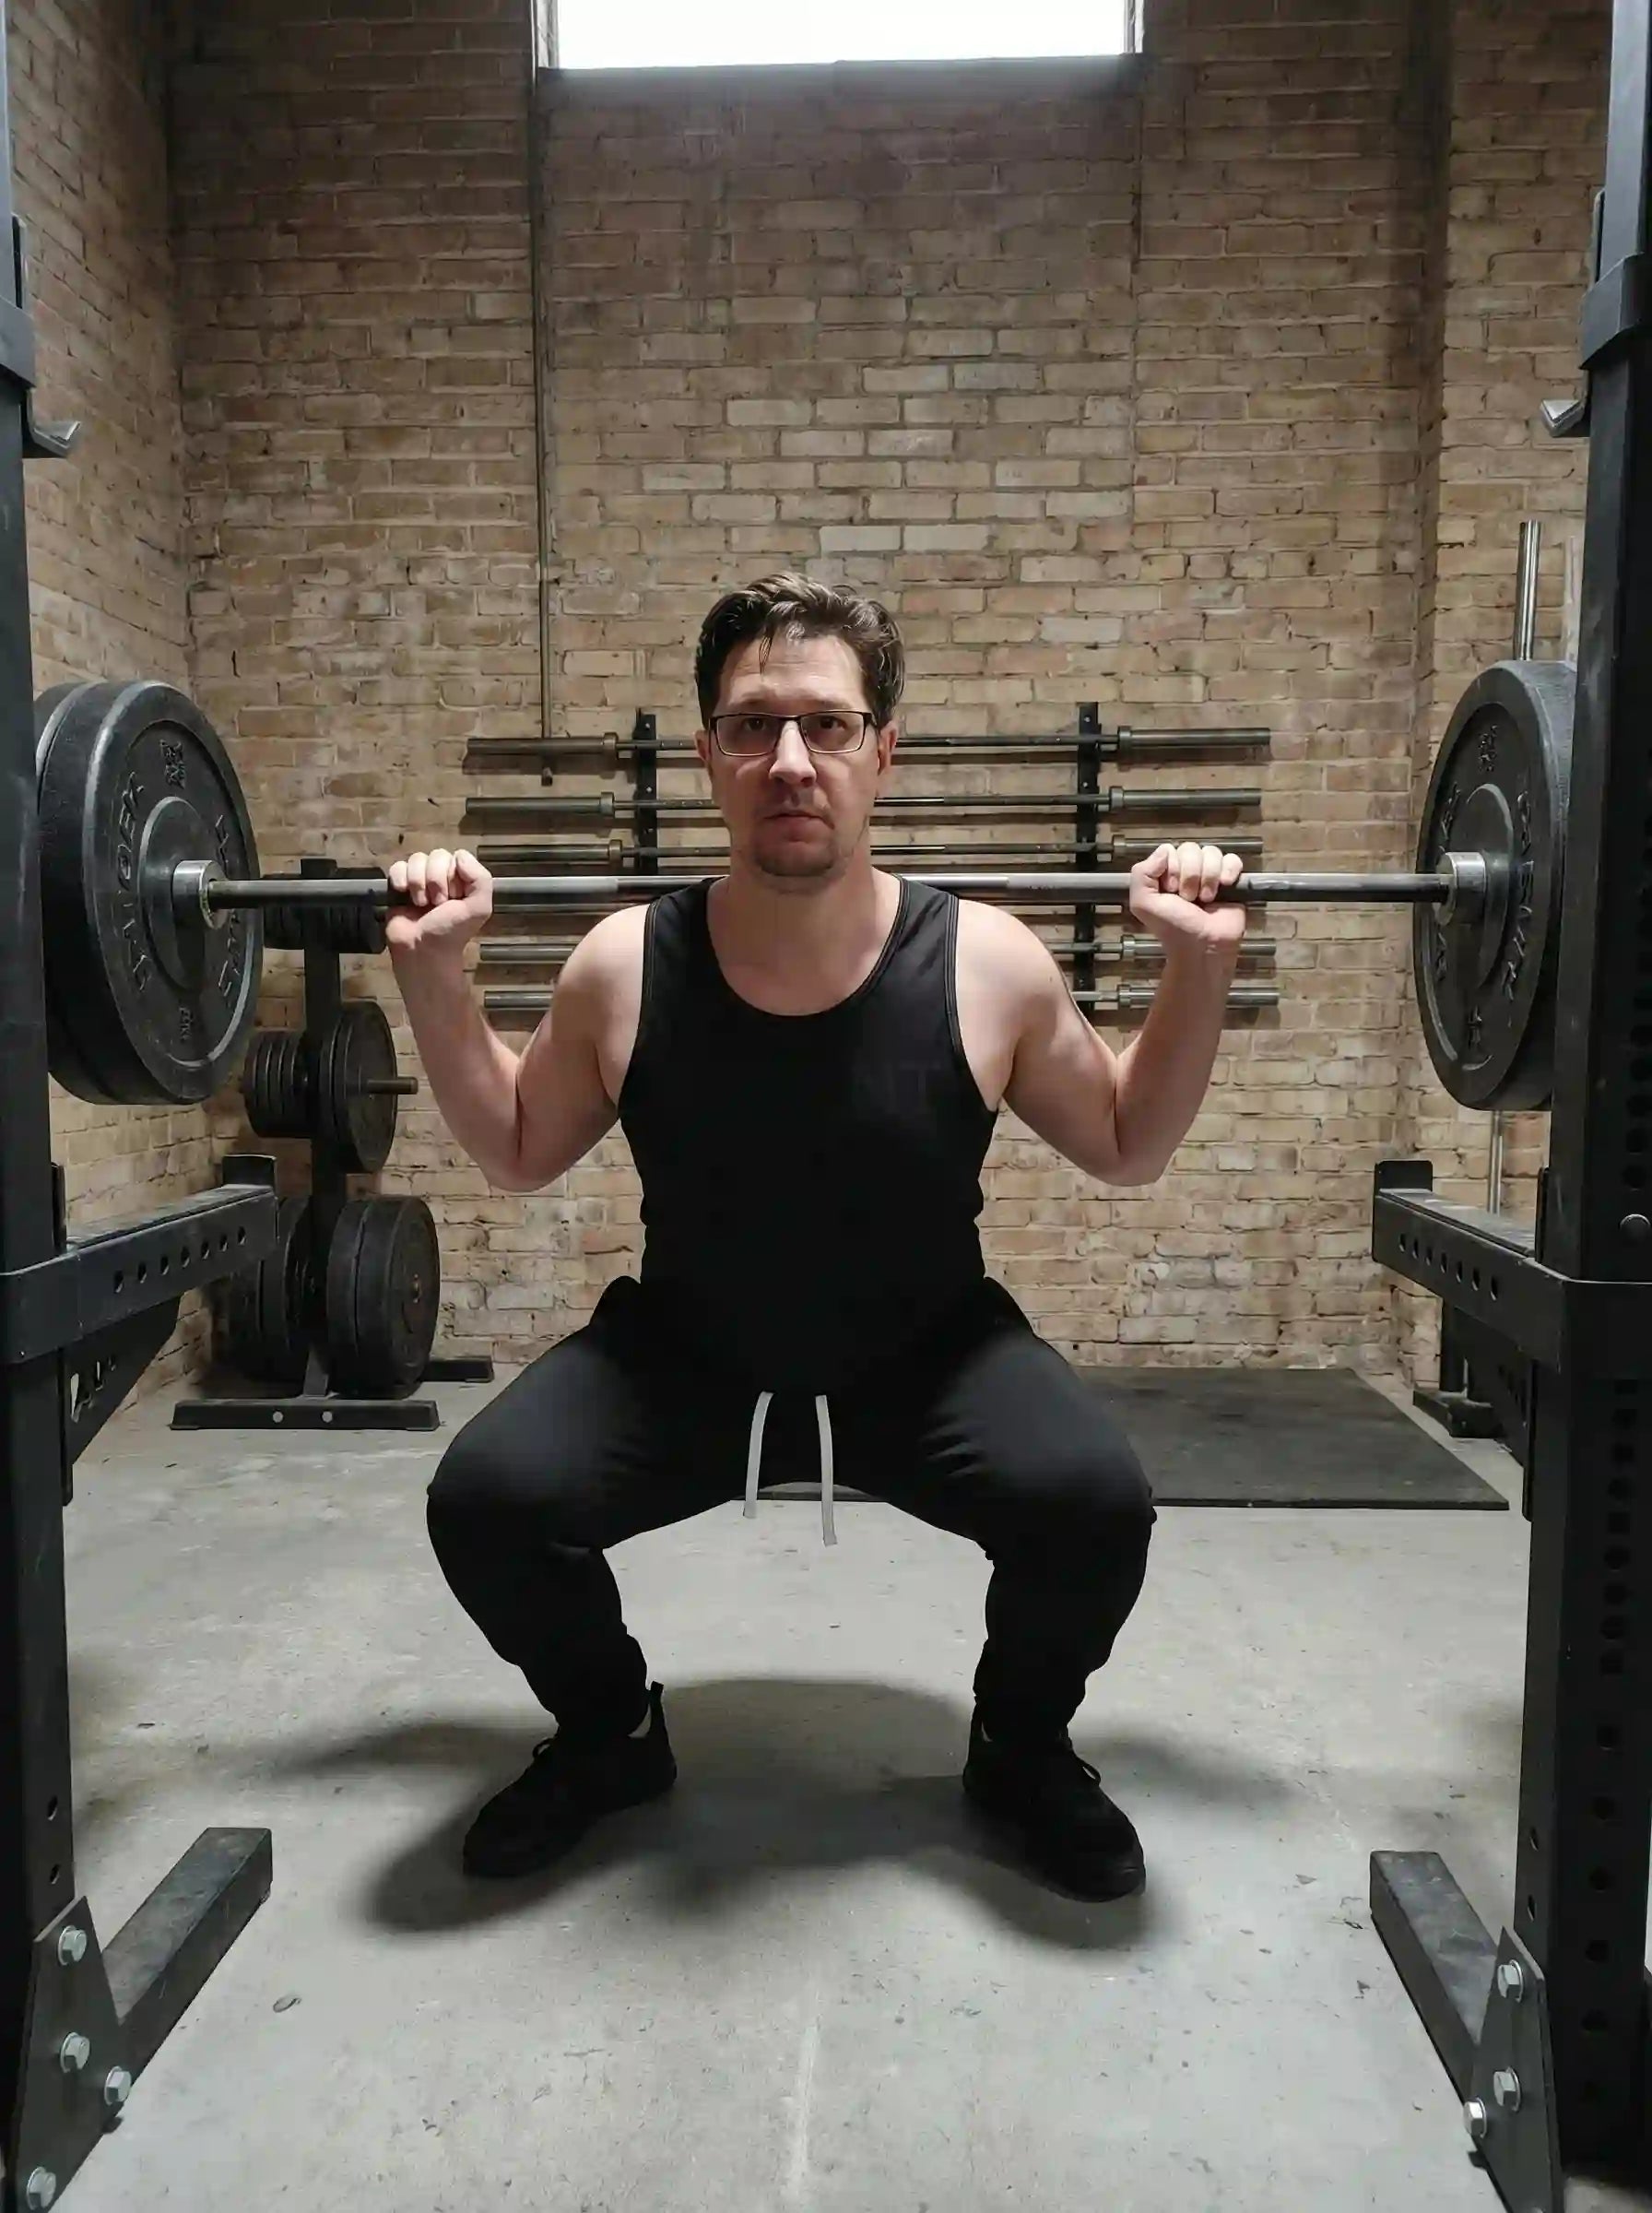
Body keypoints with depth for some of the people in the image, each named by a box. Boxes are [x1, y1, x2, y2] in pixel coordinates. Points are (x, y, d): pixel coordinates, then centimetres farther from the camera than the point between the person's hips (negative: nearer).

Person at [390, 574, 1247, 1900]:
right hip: (679, 1356, 1)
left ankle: (1023, 1749, 9)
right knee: (486, 1495, -22)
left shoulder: (985, 963, -18)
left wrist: (1200, 970, -14)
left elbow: (1128, 1148, -2)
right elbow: (518, 1155, 2)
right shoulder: (626, 968, -17)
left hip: (929, 1357, 0)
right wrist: (435, 979, -10)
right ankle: (611, 1733, 13)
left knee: (1095, 1497, -27)